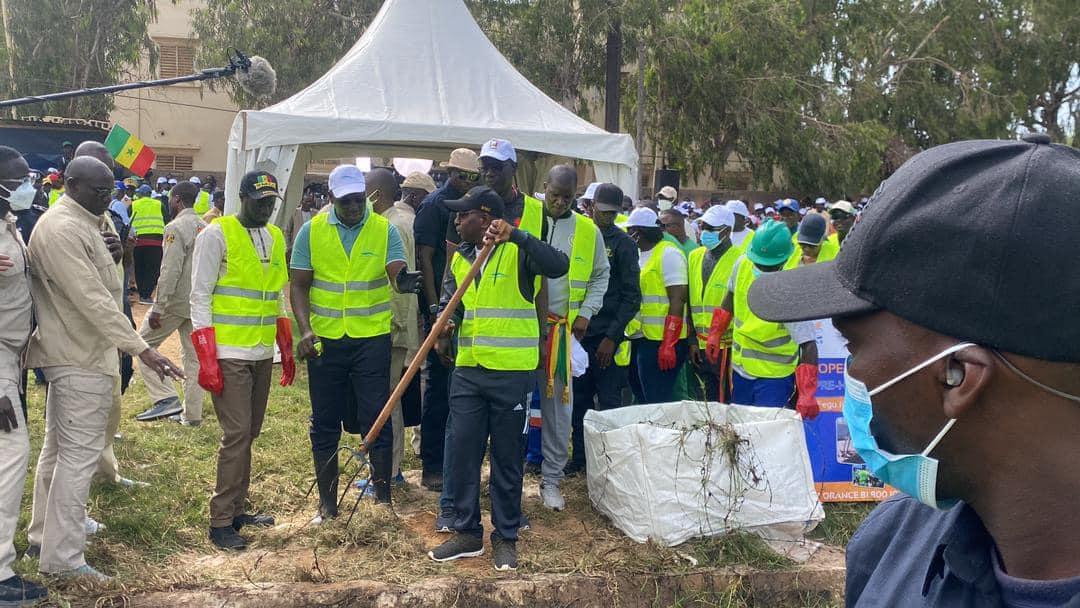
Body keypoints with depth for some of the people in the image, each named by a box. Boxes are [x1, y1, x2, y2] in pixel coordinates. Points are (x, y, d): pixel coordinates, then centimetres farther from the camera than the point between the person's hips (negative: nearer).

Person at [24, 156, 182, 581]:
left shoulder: (81, 223, 14)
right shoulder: (62, 229, -20)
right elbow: (92, 299, -28)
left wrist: (107, 256, 4)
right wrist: (140, 348, -31)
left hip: (71, 354, 11)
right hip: (81, 358, -11)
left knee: (58, 448, 20)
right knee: (78, 456, -6)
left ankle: (45, 534, 33)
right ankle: (62, 557, 1)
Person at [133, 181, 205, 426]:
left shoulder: (176, 228, -13)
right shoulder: (205, 227, 10)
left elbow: (170, 271, -20)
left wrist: (158, 308, -18)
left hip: (177, 300, -7)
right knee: (193, 355, 11)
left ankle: (166, 399, -4)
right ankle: (191, 414, 15)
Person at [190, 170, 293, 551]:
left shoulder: (275, 238, 13)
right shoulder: (217, 234, -7)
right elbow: (200, 296, -9)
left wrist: (286, 348, 17)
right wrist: (206, 358, -15)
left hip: (262, 354, 7)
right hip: (228, 353, -7)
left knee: (249, 433, 12)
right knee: (236, 433, -9)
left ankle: (236, 508, 23)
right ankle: (221, 522, -1)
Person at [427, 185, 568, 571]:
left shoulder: (517, 251, -8)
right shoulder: (459, 257, 11)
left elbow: (559, 266, -25)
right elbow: (449, 301, 10)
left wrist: (516, 235, -33)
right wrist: (446, 325, -13)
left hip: (512, 373, -5)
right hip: (468, 371, 6)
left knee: (507, 458, 6)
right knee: (461, 452, 6)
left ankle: (506, 537, 20)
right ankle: (467, 532, 21)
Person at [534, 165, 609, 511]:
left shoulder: (588, 231, 6)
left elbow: (600, 275, 14)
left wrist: (585, 313, 2)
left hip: (564, 330, 1)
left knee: (559, 405, 5)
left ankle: (551, 479, 16)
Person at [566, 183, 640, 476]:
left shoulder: (623, 244, -4)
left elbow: (631, 297, -6)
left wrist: (612, 336, -12)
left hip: (608, 337, -4)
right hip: (578, 333, 4)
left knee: (609, 402, 0)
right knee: (579, 399, 12)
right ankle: (580, 456, 23)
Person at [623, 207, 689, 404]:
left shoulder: (668, 254, -10)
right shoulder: (637, 255, 15)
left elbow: (677, 300, -16)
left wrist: (668, 345, -21)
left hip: (659, 341, -9)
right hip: (639, 339, 9)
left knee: (657, 403, -6)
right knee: (640, 397, 16)